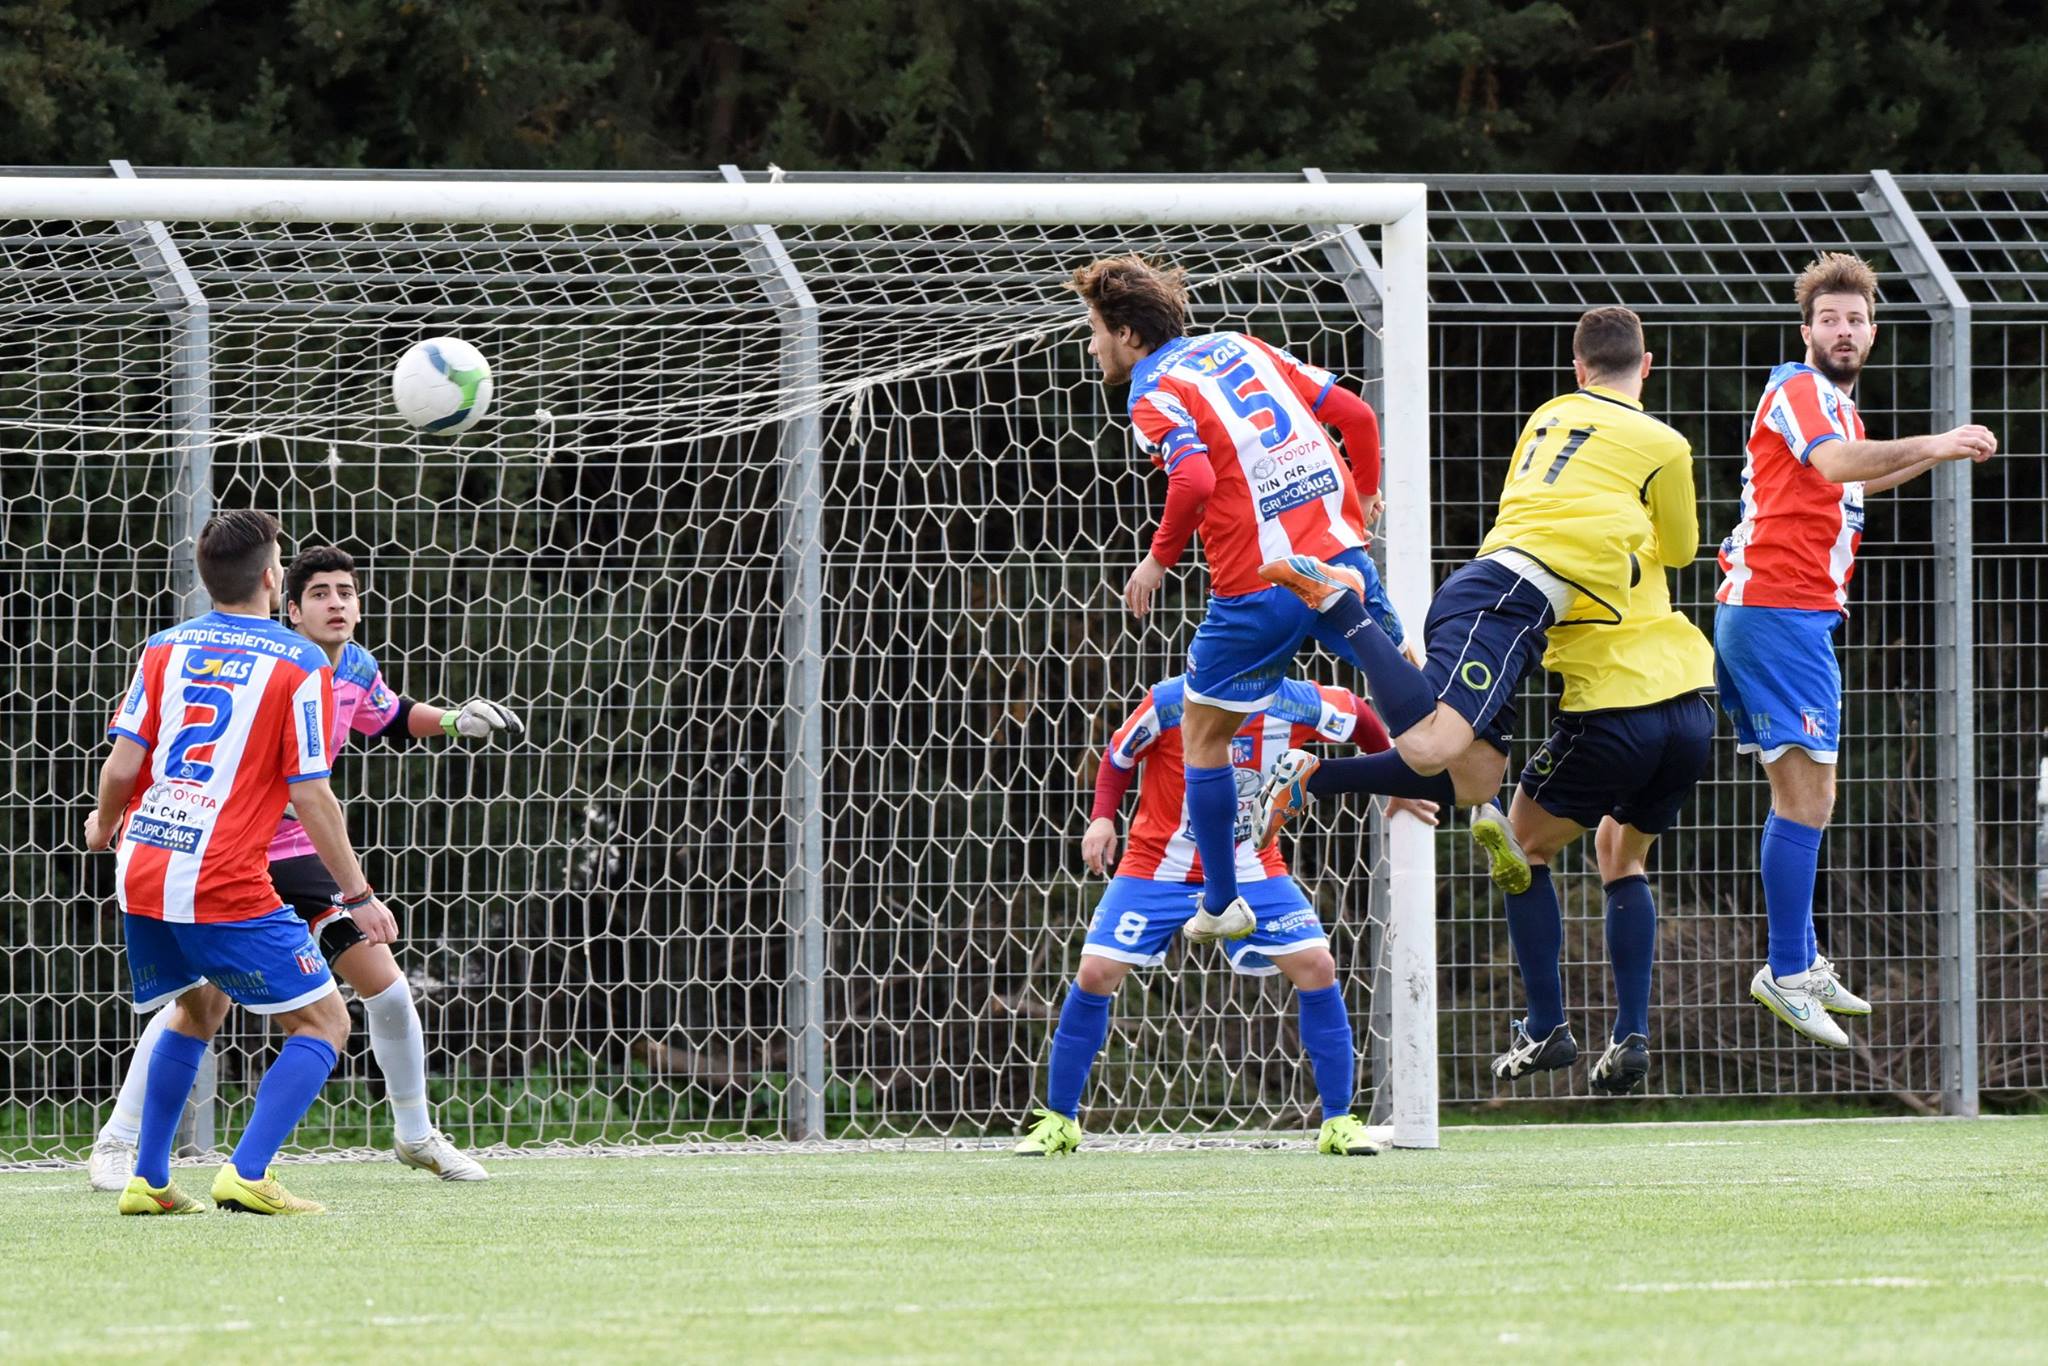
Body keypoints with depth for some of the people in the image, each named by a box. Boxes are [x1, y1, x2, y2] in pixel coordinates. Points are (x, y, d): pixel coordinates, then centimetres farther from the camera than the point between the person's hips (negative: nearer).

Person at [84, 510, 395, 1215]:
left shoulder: (165, 648, 7)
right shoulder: (300, 666, -5)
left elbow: (122, 765, 3)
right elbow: (310, 796, -8)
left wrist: (104, 826, 25)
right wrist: (359, 897, 0)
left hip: (141, 872, 6)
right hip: (223, 885, -6)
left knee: (199, 1007, 29)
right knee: (323, 1023, 3)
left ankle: (148, 1181, 22)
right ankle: (246, 1174, -14)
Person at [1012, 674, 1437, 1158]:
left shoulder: (1294, 705, -14)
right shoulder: (1169, 702, -20)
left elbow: (1358, 715, 7)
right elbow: (1118, 756, -2)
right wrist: (1102, 818, -15)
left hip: (1251, 871, 2)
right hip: (1158, 865, -2)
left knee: (1317, 966, -15)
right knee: (1096, 973, -13)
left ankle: (1338, 1122, -1)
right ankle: (1058, 1121, 5)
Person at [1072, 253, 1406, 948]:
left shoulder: (1154, 391, -4)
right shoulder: (1241, 347, 15)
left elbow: (1194, 479, -23)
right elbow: (1354, 413, 13)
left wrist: (1158, 559, -7)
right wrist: (1365, 494, 30)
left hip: (1259, 589, -5)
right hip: (1339, 553, 5)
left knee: (1204, 732, 13)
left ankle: (1221, 903, 16)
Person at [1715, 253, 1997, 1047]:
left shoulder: (1837, 404, 21)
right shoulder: (1799, 390, -10)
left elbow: (1855, 480, 43)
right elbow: (1834, 463, -32)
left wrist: (1936, 456, 34)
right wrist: (1935, 444, -37)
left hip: (1799, 615, 10)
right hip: (1778, 611, -10)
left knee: (1801, 796, 15)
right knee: (1808, 796, -13)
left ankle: (1802, 963, 21)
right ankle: (1786, 974, -15)